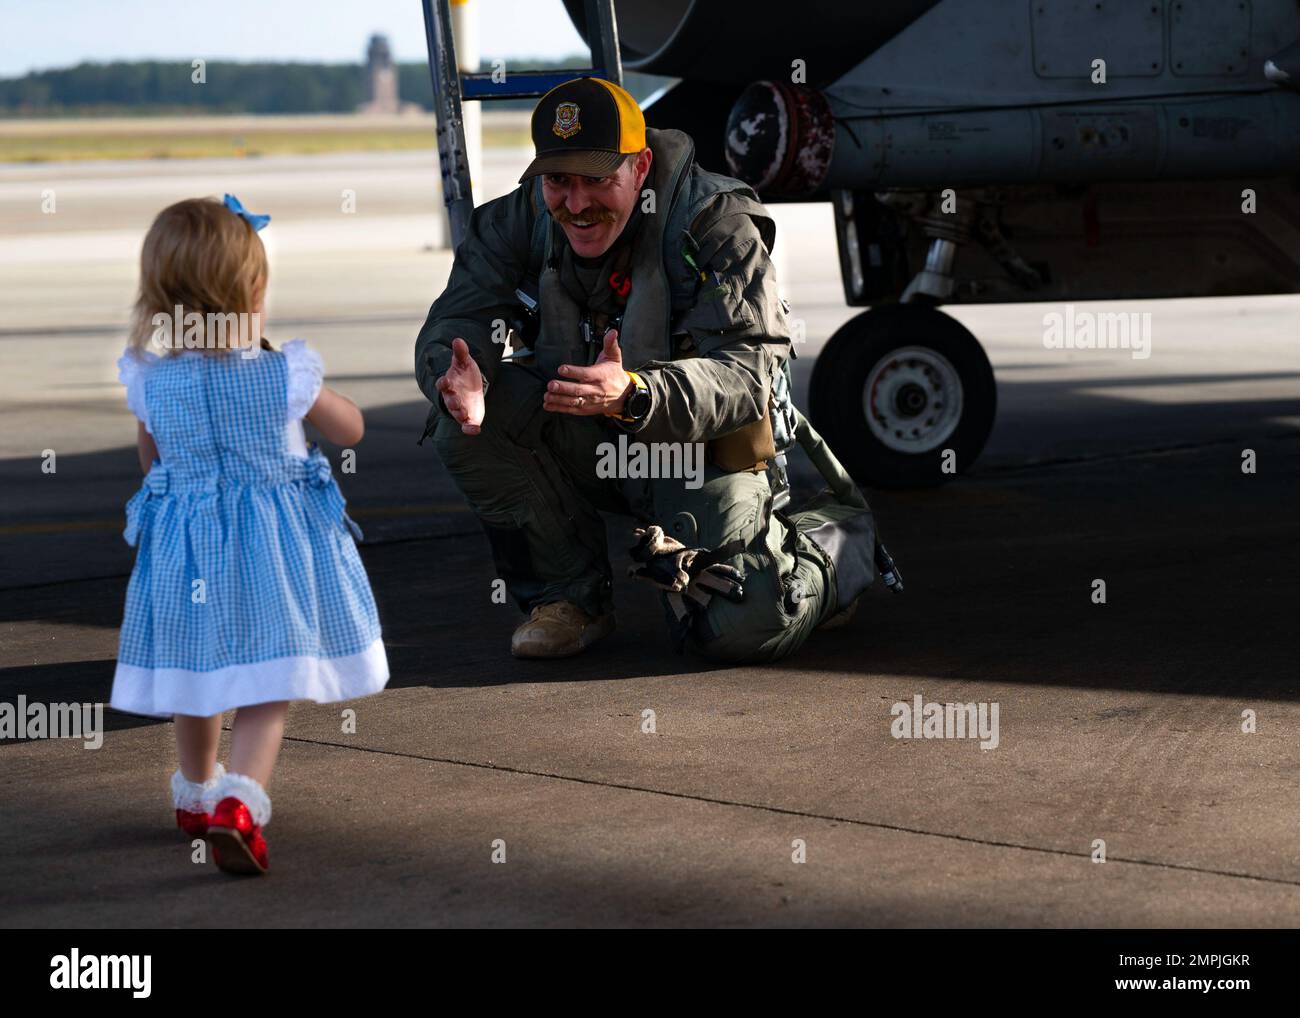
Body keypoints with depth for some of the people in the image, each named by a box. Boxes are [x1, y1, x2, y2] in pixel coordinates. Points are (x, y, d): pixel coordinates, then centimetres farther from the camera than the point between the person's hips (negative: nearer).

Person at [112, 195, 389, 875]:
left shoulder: (149, 381, -8)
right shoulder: (286, 375, -15)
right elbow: (350, 429, 3)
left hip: (184, 546, 3)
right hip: (274, 547, -3)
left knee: (196, 671, 21)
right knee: (269, 687, 1)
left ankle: (197, 794, 40)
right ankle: (239, 803, -20)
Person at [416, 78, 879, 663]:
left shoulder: (716, 227, -20)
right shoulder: (521, 221, -6)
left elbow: (748, 373, -29)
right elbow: (454, 325, -11)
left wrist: (633, 395, -48)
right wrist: (461, 378, -38)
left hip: (700, 450, -4)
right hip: (586, 448, 4)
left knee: (742, 630, -19)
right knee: (467, 418, -21)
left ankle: (836, 539, 18)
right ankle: (572, 595, -3)